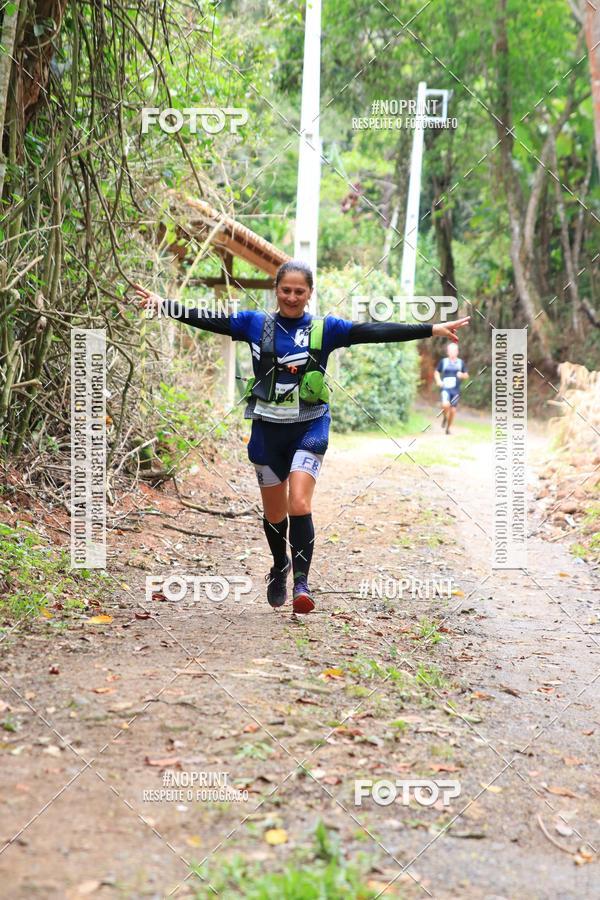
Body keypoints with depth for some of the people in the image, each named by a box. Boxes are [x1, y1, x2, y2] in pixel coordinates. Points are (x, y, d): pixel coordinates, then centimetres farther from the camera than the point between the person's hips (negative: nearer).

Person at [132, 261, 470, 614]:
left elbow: (374, 331, -9)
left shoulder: (325, 329, -2)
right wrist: (162, 304, -10)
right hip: (267, 429, 2)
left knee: (299, 505, -19)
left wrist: (430, 330, -17)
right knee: (274, 513, 14)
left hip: (309, 429, -2)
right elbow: (207, 320, -2)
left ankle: (302, 582, -15)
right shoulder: (255, 323, 2)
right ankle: (280, 567, 40)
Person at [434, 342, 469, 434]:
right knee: (446, 405, -27)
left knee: (453, 410, 4)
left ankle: (448, 428, 25)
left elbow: (466, 375, 13)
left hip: (456, 390, 2)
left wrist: (462, 375, -10)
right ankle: (444, 418, 6)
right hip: (445, 388, -2)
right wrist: (438, 381, -6)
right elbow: (436, 372, 12)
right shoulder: (443, 361, 2)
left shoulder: (461, 362, 6)